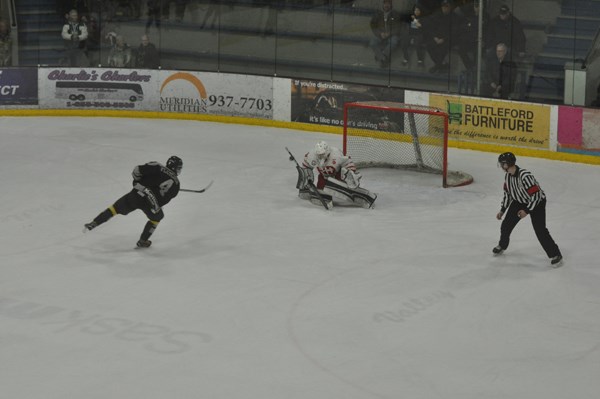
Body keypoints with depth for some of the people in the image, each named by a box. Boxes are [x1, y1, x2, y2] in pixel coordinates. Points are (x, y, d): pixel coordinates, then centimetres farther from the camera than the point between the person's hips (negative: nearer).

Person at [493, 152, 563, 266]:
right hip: (519, 201, 7)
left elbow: (535, 195, -31)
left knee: (540, 230, -15)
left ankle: (555, 254, -5)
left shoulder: (525, 176, -35)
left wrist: (527, 211, -27)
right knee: (506, 224, 6)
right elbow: (507, 193, 8)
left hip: (536, 202, -7)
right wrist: (502, 210, 7)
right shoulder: (508, 176, -8)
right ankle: (502, 245, 33)